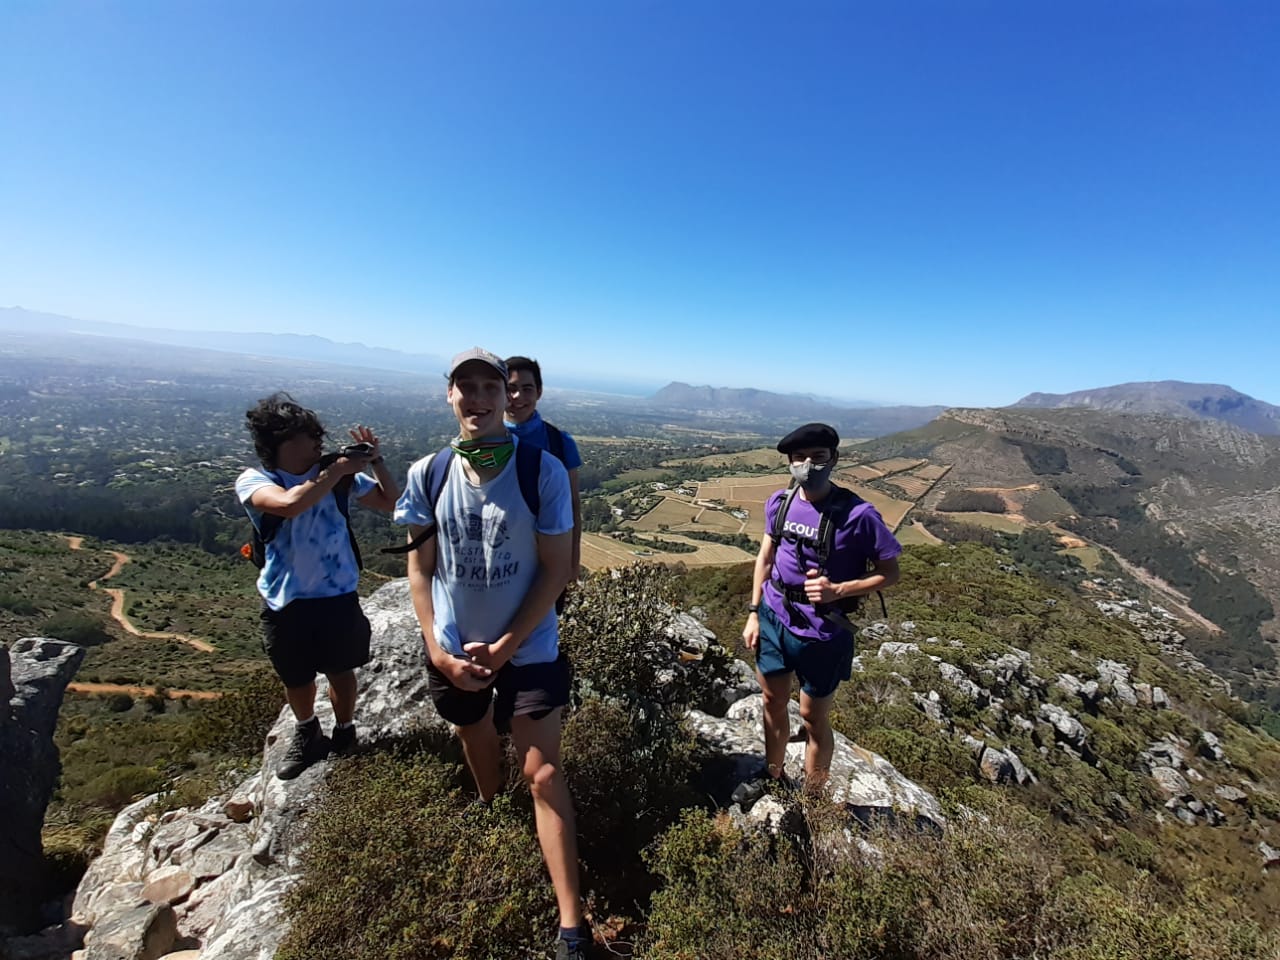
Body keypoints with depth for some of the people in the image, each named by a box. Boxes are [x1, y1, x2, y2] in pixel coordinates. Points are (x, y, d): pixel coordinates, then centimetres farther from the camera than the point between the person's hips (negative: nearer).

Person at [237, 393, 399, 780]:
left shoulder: (338, 475, -7)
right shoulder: (253, 481, -13)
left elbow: (392, 503, -2)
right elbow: (288, 504, -36)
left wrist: (376, 462, -14)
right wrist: (338, 470, -29)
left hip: (339, 597, 0)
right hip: (285, 604, 0)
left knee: (340, 672, 17)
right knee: (296, 680, 21)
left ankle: (344, 731, 44)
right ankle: (306, 733, 50)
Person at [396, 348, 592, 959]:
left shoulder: (542, 470, -16)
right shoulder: (428, 474, -6)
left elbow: (557, 568, -13)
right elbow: (419, 569, 0)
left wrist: (504, 647, -15)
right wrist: (439, 650, -8)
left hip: (528, 650, -3)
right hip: (452, 651, 4)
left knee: (543, 776, 0)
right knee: (477, 748, 27)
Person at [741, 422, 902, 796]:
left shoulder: (857, 515, -20)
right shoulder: (780, 502, -6)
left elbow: (889, 573, -10)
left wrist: (837, 590, -25)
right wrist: (753, 613, 5)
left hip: (822, 634, -4)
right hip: (774, 621, 5)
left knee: (813, 717, 15)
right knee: (773, 703, 21)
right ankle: (772, 778, 47)